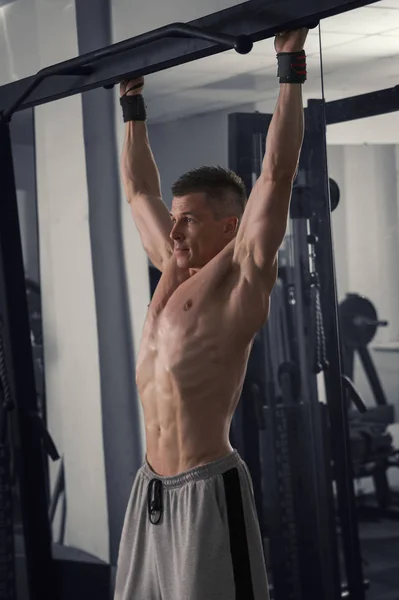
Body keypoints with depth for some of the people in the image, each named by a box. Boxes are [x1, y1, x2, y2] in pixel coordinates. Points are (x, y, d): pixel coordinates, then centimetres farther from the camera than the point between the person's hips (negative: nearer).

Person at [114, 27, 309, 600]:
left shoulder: (242, 274, -5)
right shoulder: (173, 269, 14)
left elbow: (277, 173, -12)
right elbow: (140, 189, 27)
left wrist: (291, 67, -10)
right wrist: (133, 105, 31)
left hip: (208, 489, -8)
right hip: (151, 487, 8)